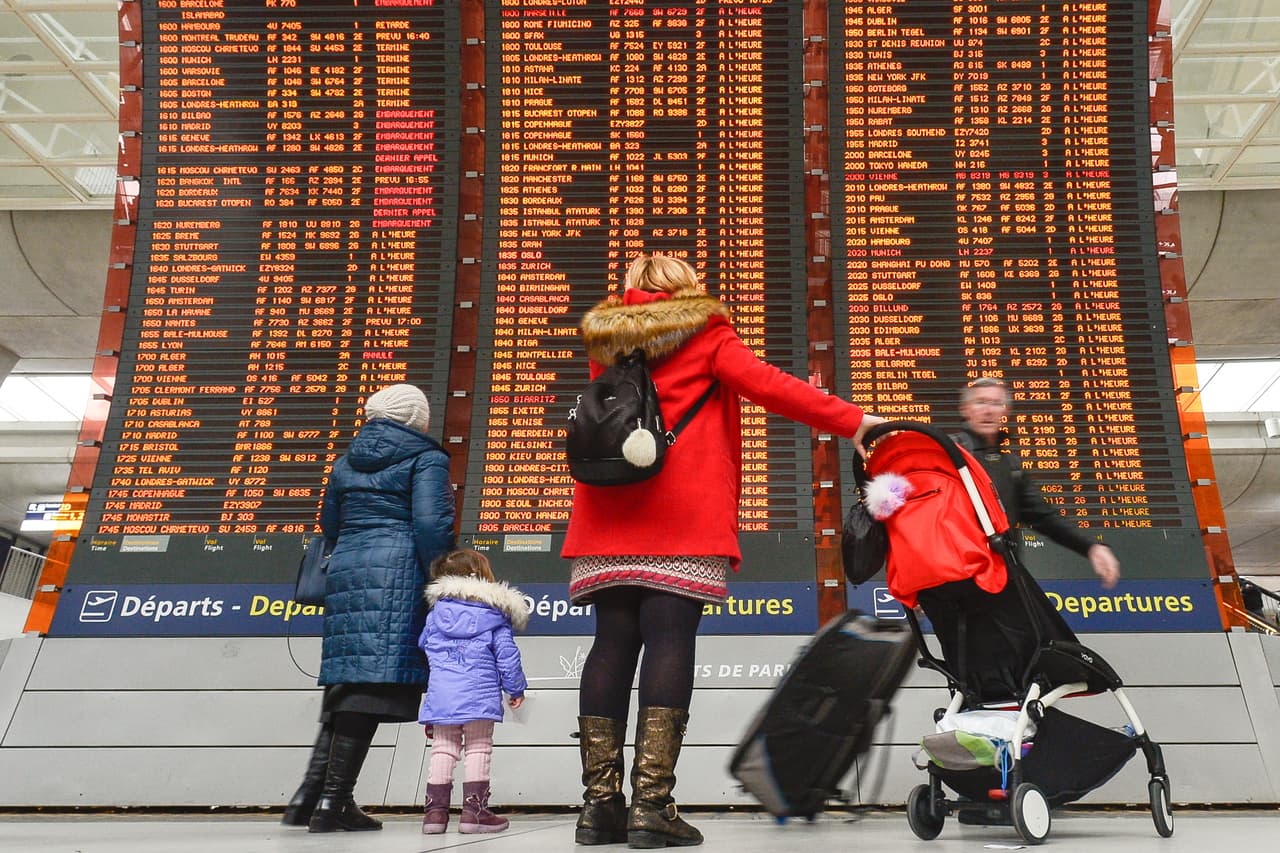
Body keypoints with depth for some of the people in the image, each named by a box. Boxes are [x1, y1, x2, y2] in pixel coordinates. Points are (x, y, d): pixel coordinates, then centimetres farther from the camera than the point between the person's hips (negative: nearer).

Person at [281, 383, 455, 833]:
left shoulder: (347, 461, 19)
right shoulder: (426, 459, 1)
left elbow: (328, 524, 22)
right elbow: (430, 524, -11)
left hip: (344, 572, 7)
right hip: (398, 576, -6)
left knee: (345, 683, 11)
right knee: (373, 686, -6)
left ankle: (309, 797, 11)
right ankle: (332, 801, -5)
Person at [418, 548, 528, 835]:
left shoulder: (435, 613, 12)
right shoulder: (495, 616, 1)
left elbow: (423, 647, 20)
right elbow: (507, 655, -1)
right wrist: (516, 688, 11)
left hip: (441, 694, 4)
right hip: (479, 694, -4)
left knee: (442, 749, 10)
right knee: (478, 750, 3)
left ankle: (435, 810, 9)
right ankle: (474, 810, 2)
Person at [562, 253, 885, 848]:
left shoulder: (606, 341, 20)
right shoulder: (704, 335, 8)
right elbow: (769, 385, -3)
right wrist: (851, 421, -2)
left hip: (609, 517, 4)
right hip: (682, 515, -4)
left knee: (613, 642, 3)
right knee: (669, 640, -7)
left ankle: (600, 804, 3)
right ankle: (652, 805, -11)